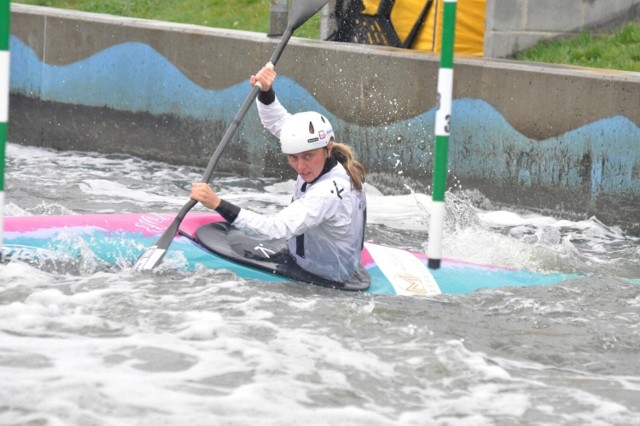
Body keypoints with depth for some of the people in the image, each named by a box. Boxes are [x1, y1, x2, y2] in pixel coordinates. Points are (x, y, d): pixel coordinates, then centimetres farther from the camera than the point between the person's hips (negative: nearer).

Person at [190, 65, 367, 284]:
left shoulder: (329, 192, -36)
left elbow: (276, 229, -41)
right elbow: (279, 122, 1)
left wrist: (218, 204, -45)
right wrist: (266, 93, -19)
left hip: (326, 280, -9)